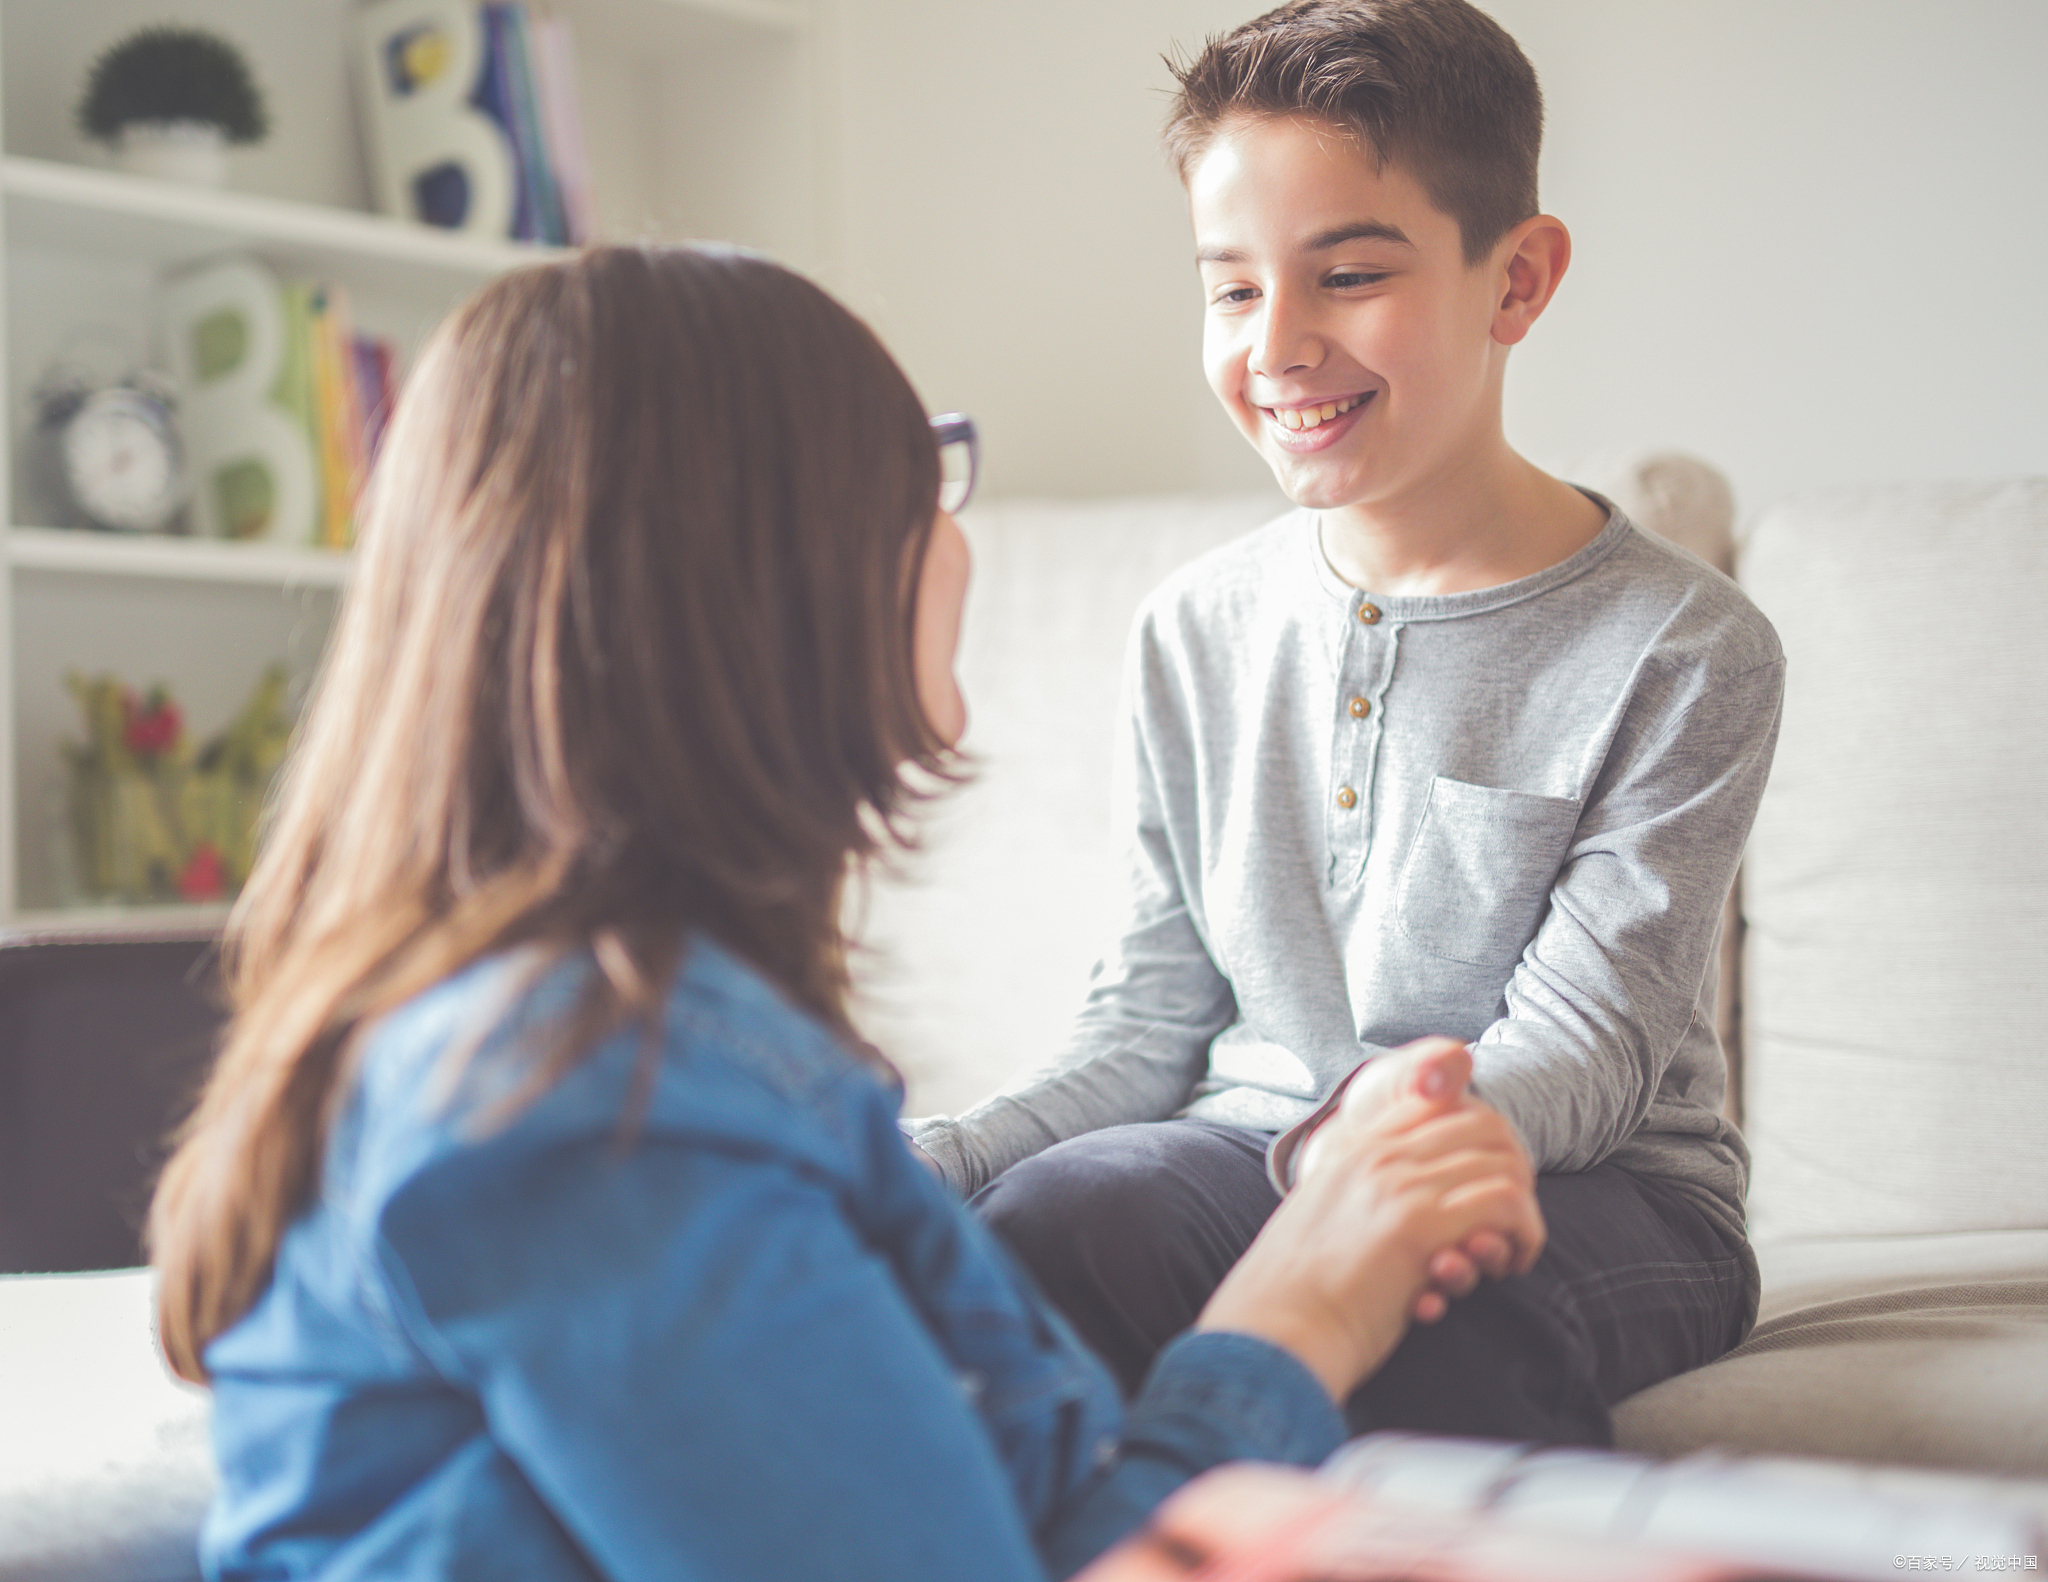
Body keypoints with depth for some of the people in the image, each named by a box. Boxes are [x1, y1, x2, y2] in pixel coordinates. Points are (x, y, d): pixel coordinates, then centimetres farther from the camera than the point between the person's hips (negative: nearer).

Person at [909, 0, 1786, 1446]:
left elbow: (1584, 1043, -14)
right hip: (1257, 1160, 4)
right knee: (1048, 1214, -29)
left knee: (1395, 1308, -38)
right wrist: (926, 1165, -11)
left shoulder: (1685, 651, -5)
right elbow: (1147, 1028, 8)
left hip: (1596, 1186, -3)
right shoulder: (1194, 632, 9)